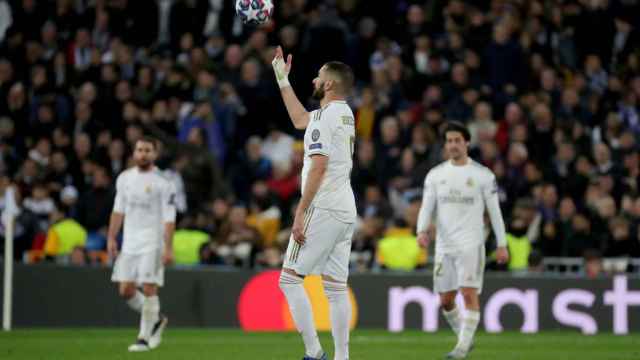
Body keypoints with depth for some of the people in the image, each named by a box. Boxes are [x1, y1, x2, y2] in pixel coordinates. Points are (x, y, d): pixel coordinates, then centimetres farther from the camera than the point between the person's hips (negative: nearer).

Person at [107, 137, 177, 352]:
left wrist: (168, 248, -17)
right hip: (129, 242, 5)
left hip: (152, 242, -5)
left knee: (149, 288, -10)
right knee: (126, 290, 3)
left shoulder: (162, 183, -6)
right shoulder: (125, 178, 10)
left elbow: (169, 218, -9)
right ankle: (156, 319, 25)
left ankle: (144, 338, -2)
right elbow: (118, 210, 16)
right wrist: (111, 238, 8)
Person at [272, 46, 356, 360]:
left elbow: (319, 166, -20)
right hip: (346, 212, 9)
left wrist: (300, 213, -19)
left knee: (290, 279, -6)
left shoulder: (324, 116, -12)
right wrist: (282, 80, 39)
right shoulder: (345, 114, 16)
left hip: (322, 210, -9)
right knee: (336, 286, 8)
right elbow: (299, 120, 34)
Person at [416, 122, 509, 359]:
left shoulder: (483, 175, 1)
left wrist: (502, 244, 1)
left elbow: (495, 211, 4)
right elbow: (427, 208, 4)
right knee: (445, 300, 6)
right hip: (444, 246, 4)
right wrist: (422, 230, -15)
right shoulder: (435, 175, 9)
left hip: (471, 244, -4)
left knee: (469, 293, -15)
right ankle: (465, 338, 27)